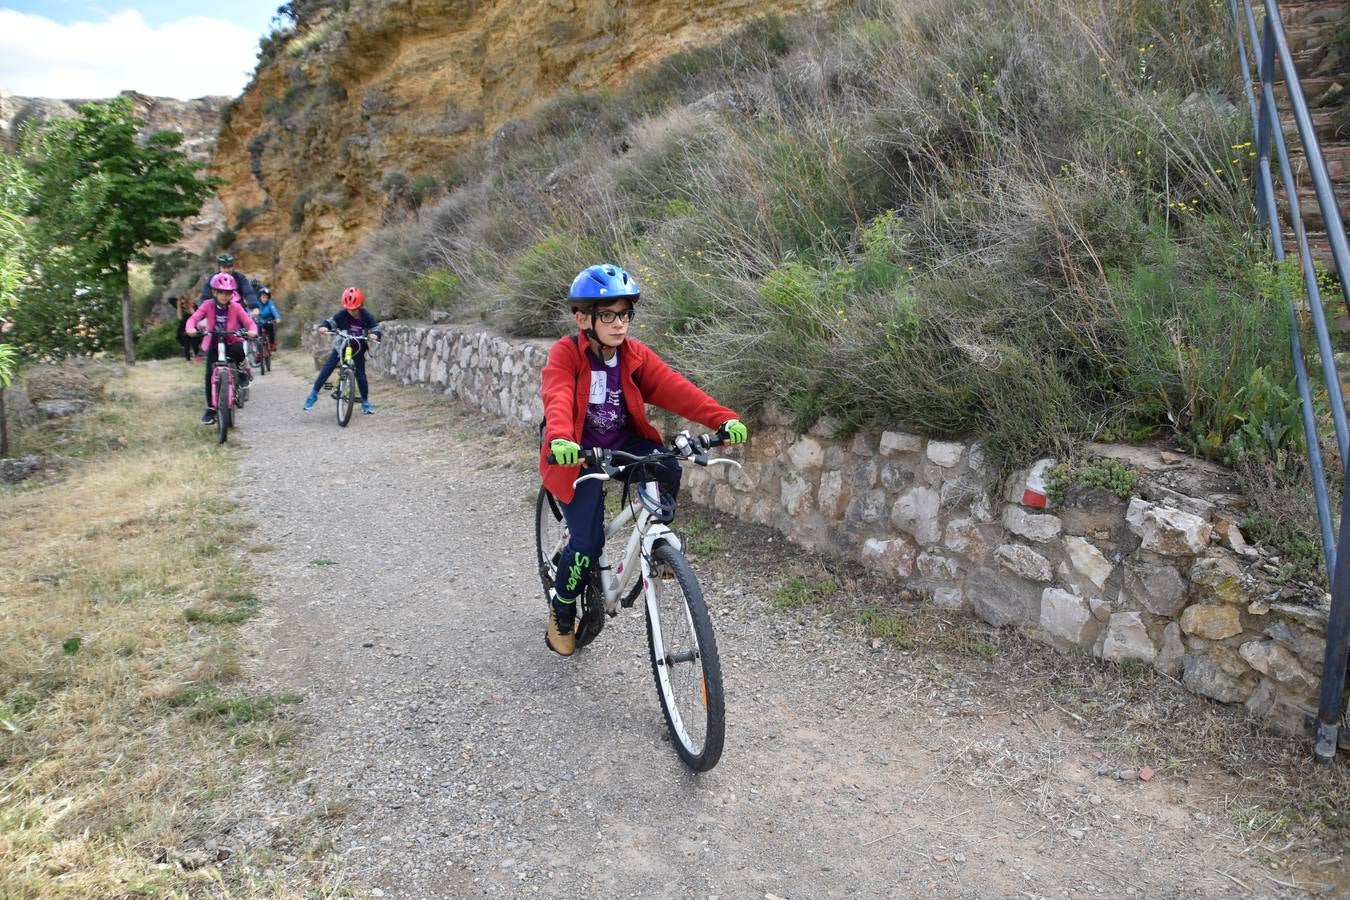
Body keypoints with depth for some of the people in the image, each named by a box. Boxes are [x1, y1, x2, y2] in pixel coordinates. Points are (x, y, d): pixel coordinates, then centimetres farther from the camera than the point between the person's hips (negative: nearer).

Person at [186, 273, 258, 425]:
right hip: (214, 344, 1)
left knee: (240, 350, -37)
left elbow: (250, 323, -14)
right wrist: (190, 328, -36)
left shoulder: (235, 307, -9)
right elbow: (193, 318, -14)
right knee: (210, 375, -8)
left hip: (231, 342, -1)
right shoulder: (208, 305, -8)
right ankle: (211, 408, 5)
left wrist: (252, 331, -36)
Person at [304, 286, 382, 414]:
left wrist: (374, 335, -41)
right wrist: (324, 327, -42)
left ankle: (365, 402, 13)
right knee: (327, 368, -6)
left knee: (360, 374, -3)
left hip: (358, 349, -1)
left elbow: (376, 328, -18)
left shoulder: (366, 316, -18)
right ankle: (313, 394, 3)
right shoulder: (343, 314, -18)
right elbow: (330, 321, -20)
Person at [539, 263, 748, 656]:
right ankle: (561, 612, 17)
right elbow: (558, 397, -33)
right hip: (580, 454, -3)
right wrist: (560, 439, -55)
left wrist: (724, 418, -31)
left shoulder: (635, 355, -5)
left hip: (624, 444, 4)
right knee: (588, 543, -12)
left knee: (667, 468, -27)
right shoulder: (566, 353, -15)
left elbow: (675, 388, -16)